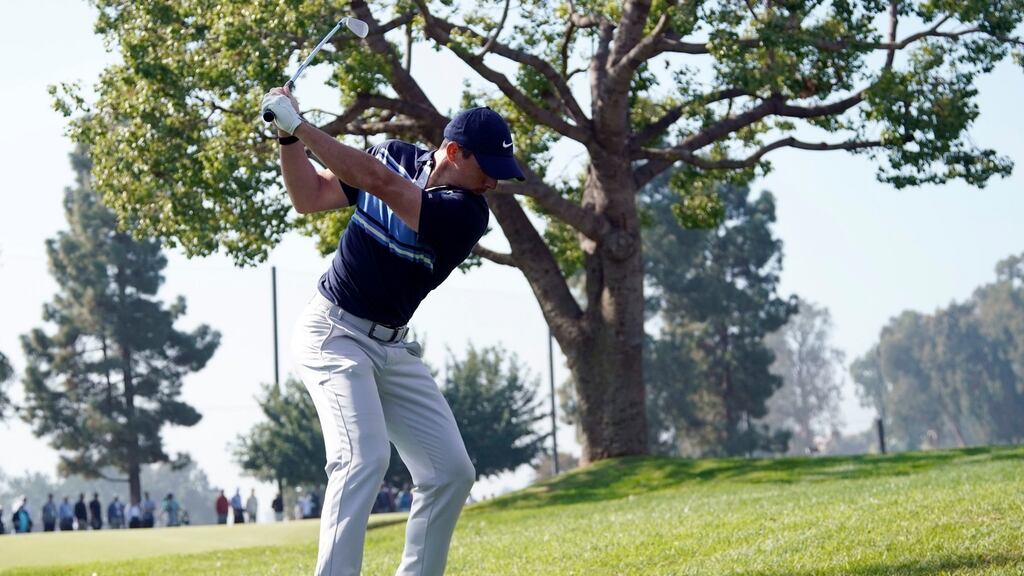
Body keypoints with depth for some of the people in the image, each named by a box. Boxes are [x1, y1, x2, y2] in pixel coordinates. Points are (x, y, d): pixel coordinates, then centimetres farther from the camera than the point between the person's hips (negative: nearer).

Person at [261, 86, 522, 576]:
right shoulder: (396, 156, -6)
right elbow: (309, 197, 2)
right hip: (334, 332, -3)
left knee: (451, 471, -1)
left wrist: (301, 126, -29)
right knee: (365, 456, -23)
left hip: (393, 347, 3)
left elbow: (380, 183, -28)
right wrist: (289, 137, -13)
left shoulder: (466, 213, -14)